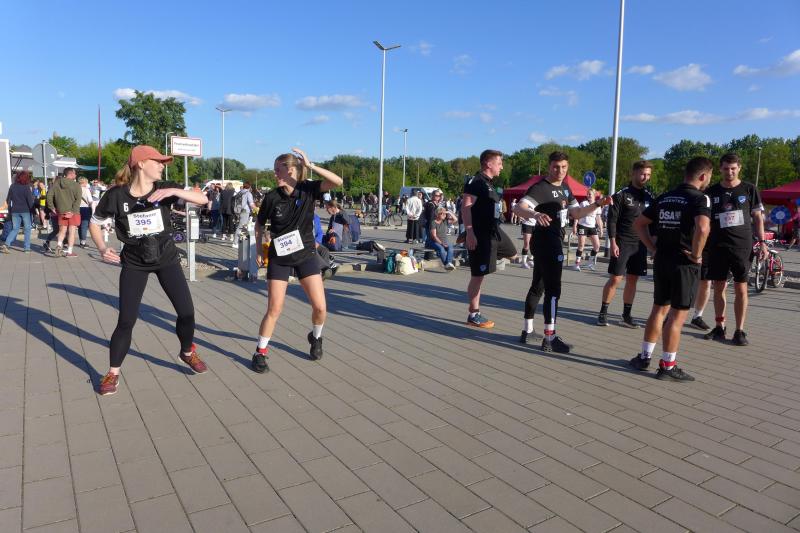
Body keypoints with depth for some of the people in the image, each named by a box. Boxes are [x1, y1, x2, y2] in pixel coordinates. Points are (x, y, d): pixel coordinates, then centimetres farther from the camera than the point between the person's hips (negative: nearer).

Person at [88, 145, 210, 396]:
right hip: (134, 264, -2)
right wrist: (102, 248, -15)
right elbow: (94, 223, 1)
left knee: (187, 311, 1)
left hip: (167, 259, 2)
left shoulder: (164, 189, -9)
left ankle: (187, 352, 29)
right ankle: (113, 373, 17)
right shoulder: (116, 195, -13)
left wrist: (174, 191, -34)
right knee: (126, 320, -3)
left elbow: (202, 199, -20)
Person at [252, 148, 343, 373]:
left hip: (306, 255, 1)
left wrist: (310, 165, -28)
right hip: (279, 257, 0)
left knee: (320, 307, -2)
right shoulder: (271, 197, -8)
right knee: (274, 309, -4)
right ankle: (260, 353, 14)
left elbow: (337, 182, -25)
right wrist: (258, 250, 5)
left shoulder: (308, 189, -9)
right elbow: (259, 224, 8)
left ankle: (315, 337, 29)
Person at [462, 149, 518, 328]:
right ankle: (474, 315, 5)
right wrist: (469, 232, -28)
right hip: (479, 234, -10)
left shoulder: (488, 183, 16)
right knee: (478, 275, -4)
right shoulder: (475, 181, -13)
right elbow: (466, 206, -21)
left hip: (493, 230, 10)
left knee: (512, 253, 23)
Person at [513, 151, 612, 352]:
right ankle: (550, 339, -4)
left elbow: (576, 213, 18)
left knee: (538, 286, 15)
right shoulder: (540, 188, -15)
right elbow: (520, 208, -30)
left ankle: (527, 331, 25)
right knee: (553, 289, -9)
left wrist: (597, 204, 3)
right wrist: (535, 214, -51)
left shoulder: (565, 189, 13)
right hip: (545, 241, -10)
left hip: (554, 242, 10)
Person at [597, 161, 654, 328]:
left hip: (640, 245, 5)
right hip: (622, 244, -5)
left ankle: (626, 315, 17)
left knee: (632, 280, 8)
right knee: (615, 279, -5)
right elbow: (611, 220, -8)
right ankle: (603, 313, 6)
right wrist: (613, 243, -15)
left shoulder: (649, 197, 11)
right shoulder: (621, 194, -5)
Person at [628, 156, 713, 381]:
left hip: (662, 260, 6)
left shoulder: (664, 197, 10)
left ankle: (645, 357, 22)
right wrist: (697, 255, -16)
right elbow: (703, 228, -30)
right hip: (684, 263, -6)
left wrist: (653, 248, 10)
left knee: (659, 310, 17)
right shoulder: (699, 198, -11)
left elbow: (639, 223, 13)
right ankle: (667, 366, 8)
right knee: (677, 315, 1)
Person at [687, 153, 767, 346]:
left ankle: (739, 331, 7)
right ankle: (719, 327, 17)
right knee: (719, 287, 6)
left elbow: (758, 217, 8)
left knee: (741, 289, -1)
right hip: (717, 247, 1)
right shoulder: (711, 191, 6)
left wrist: (762, 242, 1)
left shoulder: (749, 189, 4)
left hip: (742, 246, -1)